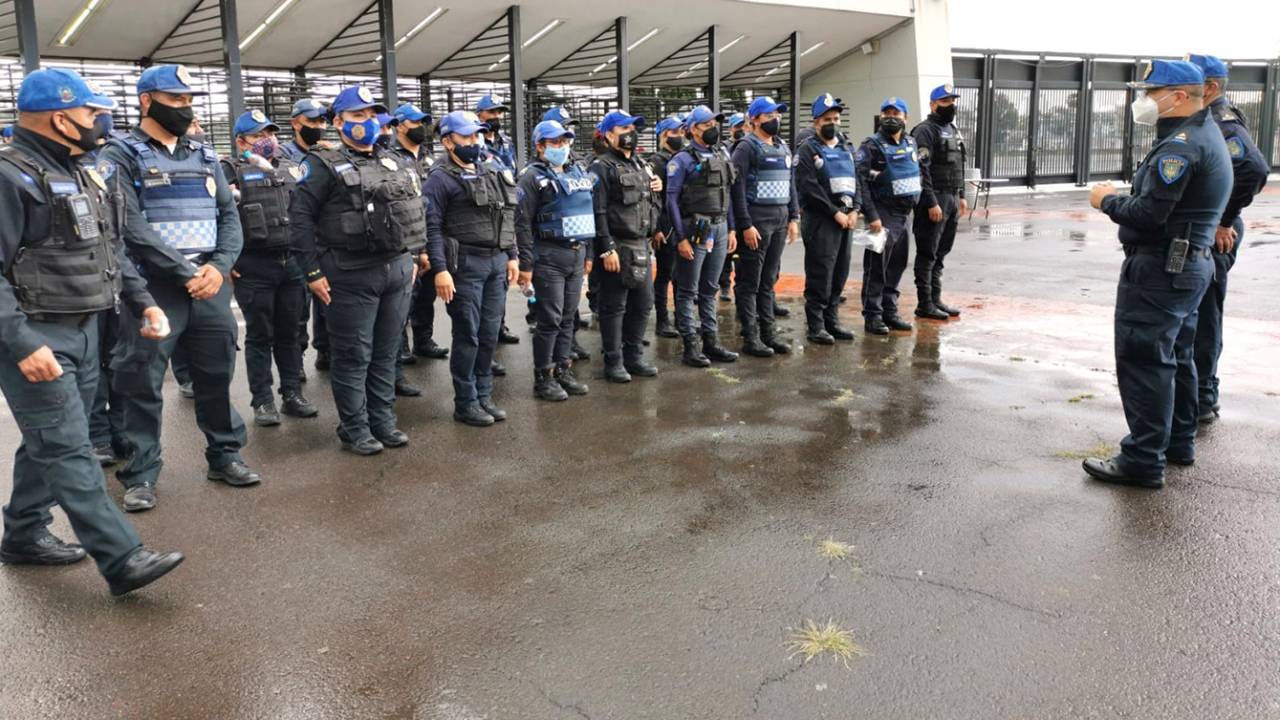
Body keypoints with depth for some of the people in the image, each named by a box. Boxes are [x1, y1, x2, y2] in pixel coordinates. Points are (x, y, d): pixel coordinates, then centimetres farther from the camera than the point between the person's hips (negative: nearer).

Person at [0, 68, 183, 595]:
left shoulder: (80, 176, 14)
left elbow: (110, 250, 20)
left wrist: (143, 301, 8)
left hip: (84, 331, 9)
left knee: (49, 442, 17)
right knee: (69, 451, -7)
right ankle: (122, 559, -8)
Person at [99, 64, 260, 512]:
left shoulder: (205, 156, 14)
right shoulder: (121, 155, -2)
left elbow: (230, 216, 9)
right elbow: (130, 227, -12)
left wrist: (219, 267, -8)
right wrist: (186, 273, -15)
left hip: (212, 285, 5)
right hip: (152, 287, -4)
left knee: (217, 375, 11)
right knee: (143, 385, 2)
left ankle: (225, 455, 25)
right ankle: (141, 475, 13)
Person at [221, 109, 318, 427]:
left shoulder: (291, 168, 14)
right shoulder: (230, 171, -1)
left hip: (292, 263, 4)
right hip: (254, 266, -4)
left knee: (289, 334, 10)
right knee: (259, 336, 4)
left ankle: (292, 394, 19)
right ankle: (263, 401, 11)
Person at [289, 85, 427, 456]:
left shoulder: (395, 165, 15)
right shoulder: (324, 166, -4)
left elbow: (414, 213, 22)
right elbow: (300, 219, -9)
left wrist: (414, 258, 16)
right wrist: (313, 272, -13)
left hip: (398, 271, 6)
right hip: (351, 274, -6)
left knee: (386, 352, 12)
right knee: (353, 356, 2)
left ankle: (383, 421, 22)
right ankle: (354, 429, 12)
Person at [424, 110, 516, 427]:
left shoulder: (489, 172, 15)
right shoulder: (441, 177, -6)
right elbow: (433, 226, -11)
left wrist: (511, 255, 15)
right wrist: (440, 269, -18)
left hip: (496, 261, 6)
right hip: (466, 263, -6)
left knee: (489, 334, 9)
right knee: (468, 336, 0)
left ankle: (483, 395, 20)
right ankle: (465, 403, 10)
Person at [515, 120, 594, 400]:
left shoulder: (578, 173, 16)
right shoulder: (533, 177, -5)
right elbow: (523, 223, -10)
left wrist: (588, 253, 16)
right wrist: (526, 265, -14)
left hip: (577, 254, 6)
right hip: (549, 256, -6)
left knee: (568, 317, 10)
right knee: (550, 319, -5)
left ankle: (563, 371, 19)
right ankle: (543, 378, 5)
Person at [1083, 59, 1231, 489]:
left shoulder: (1182, 145, -19)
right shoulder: (1206, 134, 16)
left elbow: (1148, 213, -24)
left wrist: (1107, 201, -8)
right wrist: (1121, 198, 5)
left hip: (1160, 269, -11)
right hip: (1191, 264, 11)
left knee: (1143, 362, -7)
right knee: (1175, 357, 19)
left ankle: (1144, 461, -3)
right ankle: (1178, 442, 32)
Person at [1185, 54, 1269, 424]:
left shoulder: (1223, 125, -17)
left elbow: (1255, 170, -33)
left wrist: (1224, 222, -25)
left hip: (1212, 237, -10)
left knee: (1201, 319, -2)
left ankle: (1201, 401, 7)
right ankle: (1198, 390, 31)